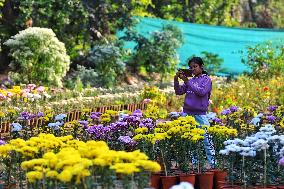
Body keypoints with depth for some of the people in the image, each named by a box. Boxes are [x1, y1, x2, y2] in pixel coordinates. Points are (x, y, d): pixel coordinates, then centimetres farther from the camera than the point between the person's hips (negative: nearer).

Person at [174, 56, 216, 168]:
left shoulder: (206, 79, 1)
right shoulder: (190, 80, 15)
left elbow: (201, 92, -15)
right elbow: (179, 92, 11)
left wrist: (187, 81, -16)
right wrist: (176, 80, -4)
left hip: (200, 114, -5)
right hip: (187, 113, 5)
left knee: (206, 140, -8)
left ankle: (213, 164, -5)